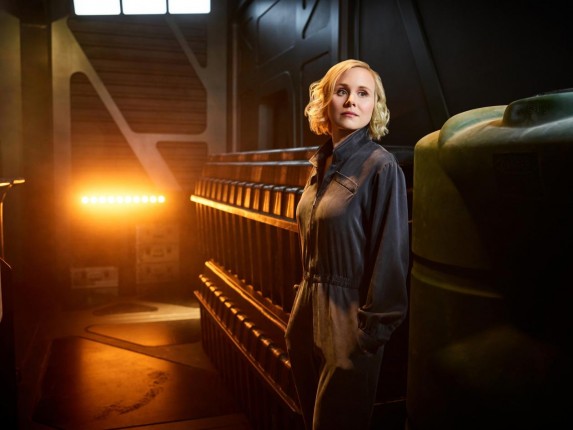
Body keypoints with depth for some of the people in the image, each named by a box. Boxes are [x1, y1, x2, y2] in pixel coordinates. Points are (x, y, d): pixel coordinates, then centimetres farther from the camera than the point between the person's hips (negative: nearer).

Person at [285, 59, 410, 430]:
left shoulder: (380, 166, -15)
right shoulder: (321, 164, 7)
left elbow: (391, 252, -15)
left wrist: (374, 328, -15)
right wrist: (303, 302, 15)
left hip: (348, 315, -7)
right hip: (309, 311, 7)